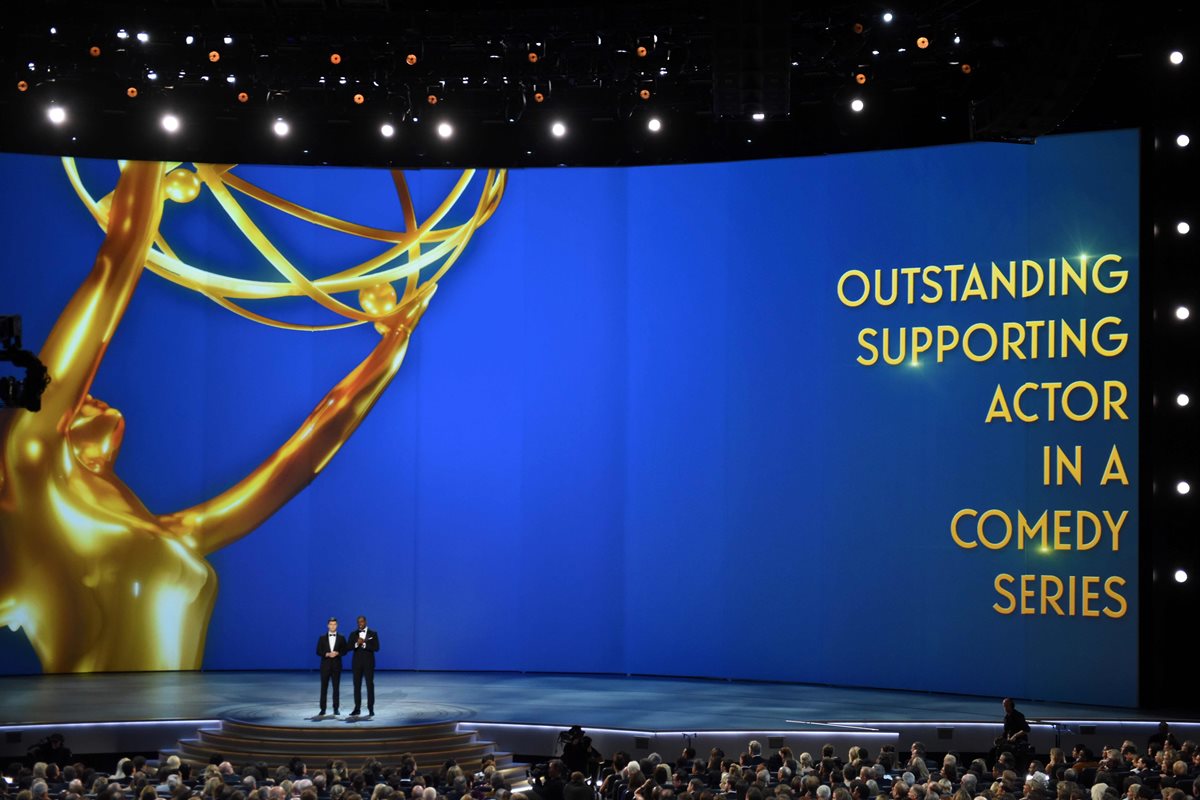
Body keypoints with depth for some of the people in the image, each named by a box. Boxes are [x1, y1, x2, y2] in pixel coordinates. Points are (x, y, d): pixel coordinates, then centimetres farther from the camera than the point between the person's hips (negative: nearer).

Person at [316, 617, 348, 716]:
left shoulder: (341, 638, 6)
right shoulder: (322, 638, 5)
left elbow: (344, 651, 4)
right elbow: (318, 651, 1)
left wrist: (337, 653, -15)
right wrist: (327, 654, -15)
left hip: (336, 666, 0)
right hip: (325, 665, 0)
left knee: (336, 688, 1)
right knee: (324, 688, -1)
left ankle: (335, 709, 6)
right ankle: (323, 709, 2)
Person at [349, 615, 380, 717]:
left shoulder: (373, 634, 0)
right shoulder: (353, 634, 8)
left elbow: (376, 648, -9)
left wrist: (364, 644, -20)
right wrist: (357, 643, -20)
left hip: (368, 663, -3)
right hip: (357, 663, 3)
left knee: (370, 686, -3)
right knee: (357, 686, 3)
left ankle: (371, 709, -1)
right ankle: (357, 708, 7)